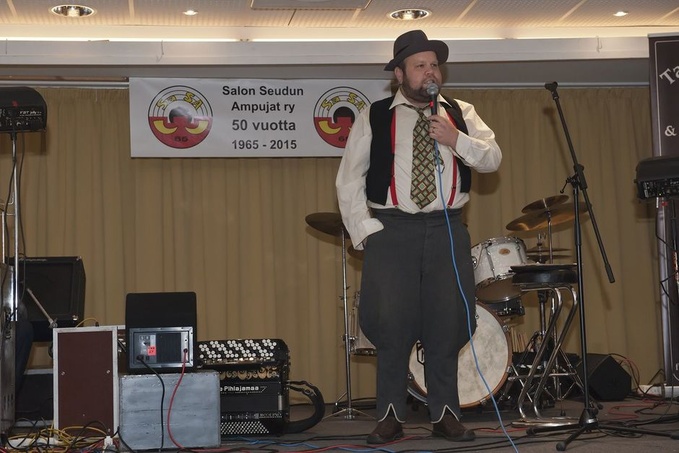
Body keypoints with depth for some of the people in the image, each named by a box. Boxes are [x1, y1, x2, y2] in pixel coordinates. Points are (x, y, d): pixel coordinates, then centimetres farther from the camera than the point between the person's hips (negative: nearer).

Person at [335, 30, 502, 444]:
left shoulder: (461, 114, 13)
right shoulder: (374, 118, 6)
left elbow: (493, 159, 3)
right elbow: (349, 180, 4)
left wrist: (455, 139, -13)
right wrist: (364, 232, -5)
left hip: (448, 229, 2)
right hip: (392, 229, -2)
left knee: (447, 323, 2)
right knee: (392, 323, -5)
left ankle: (446, 414, 13)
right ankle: (391, 416, 6)